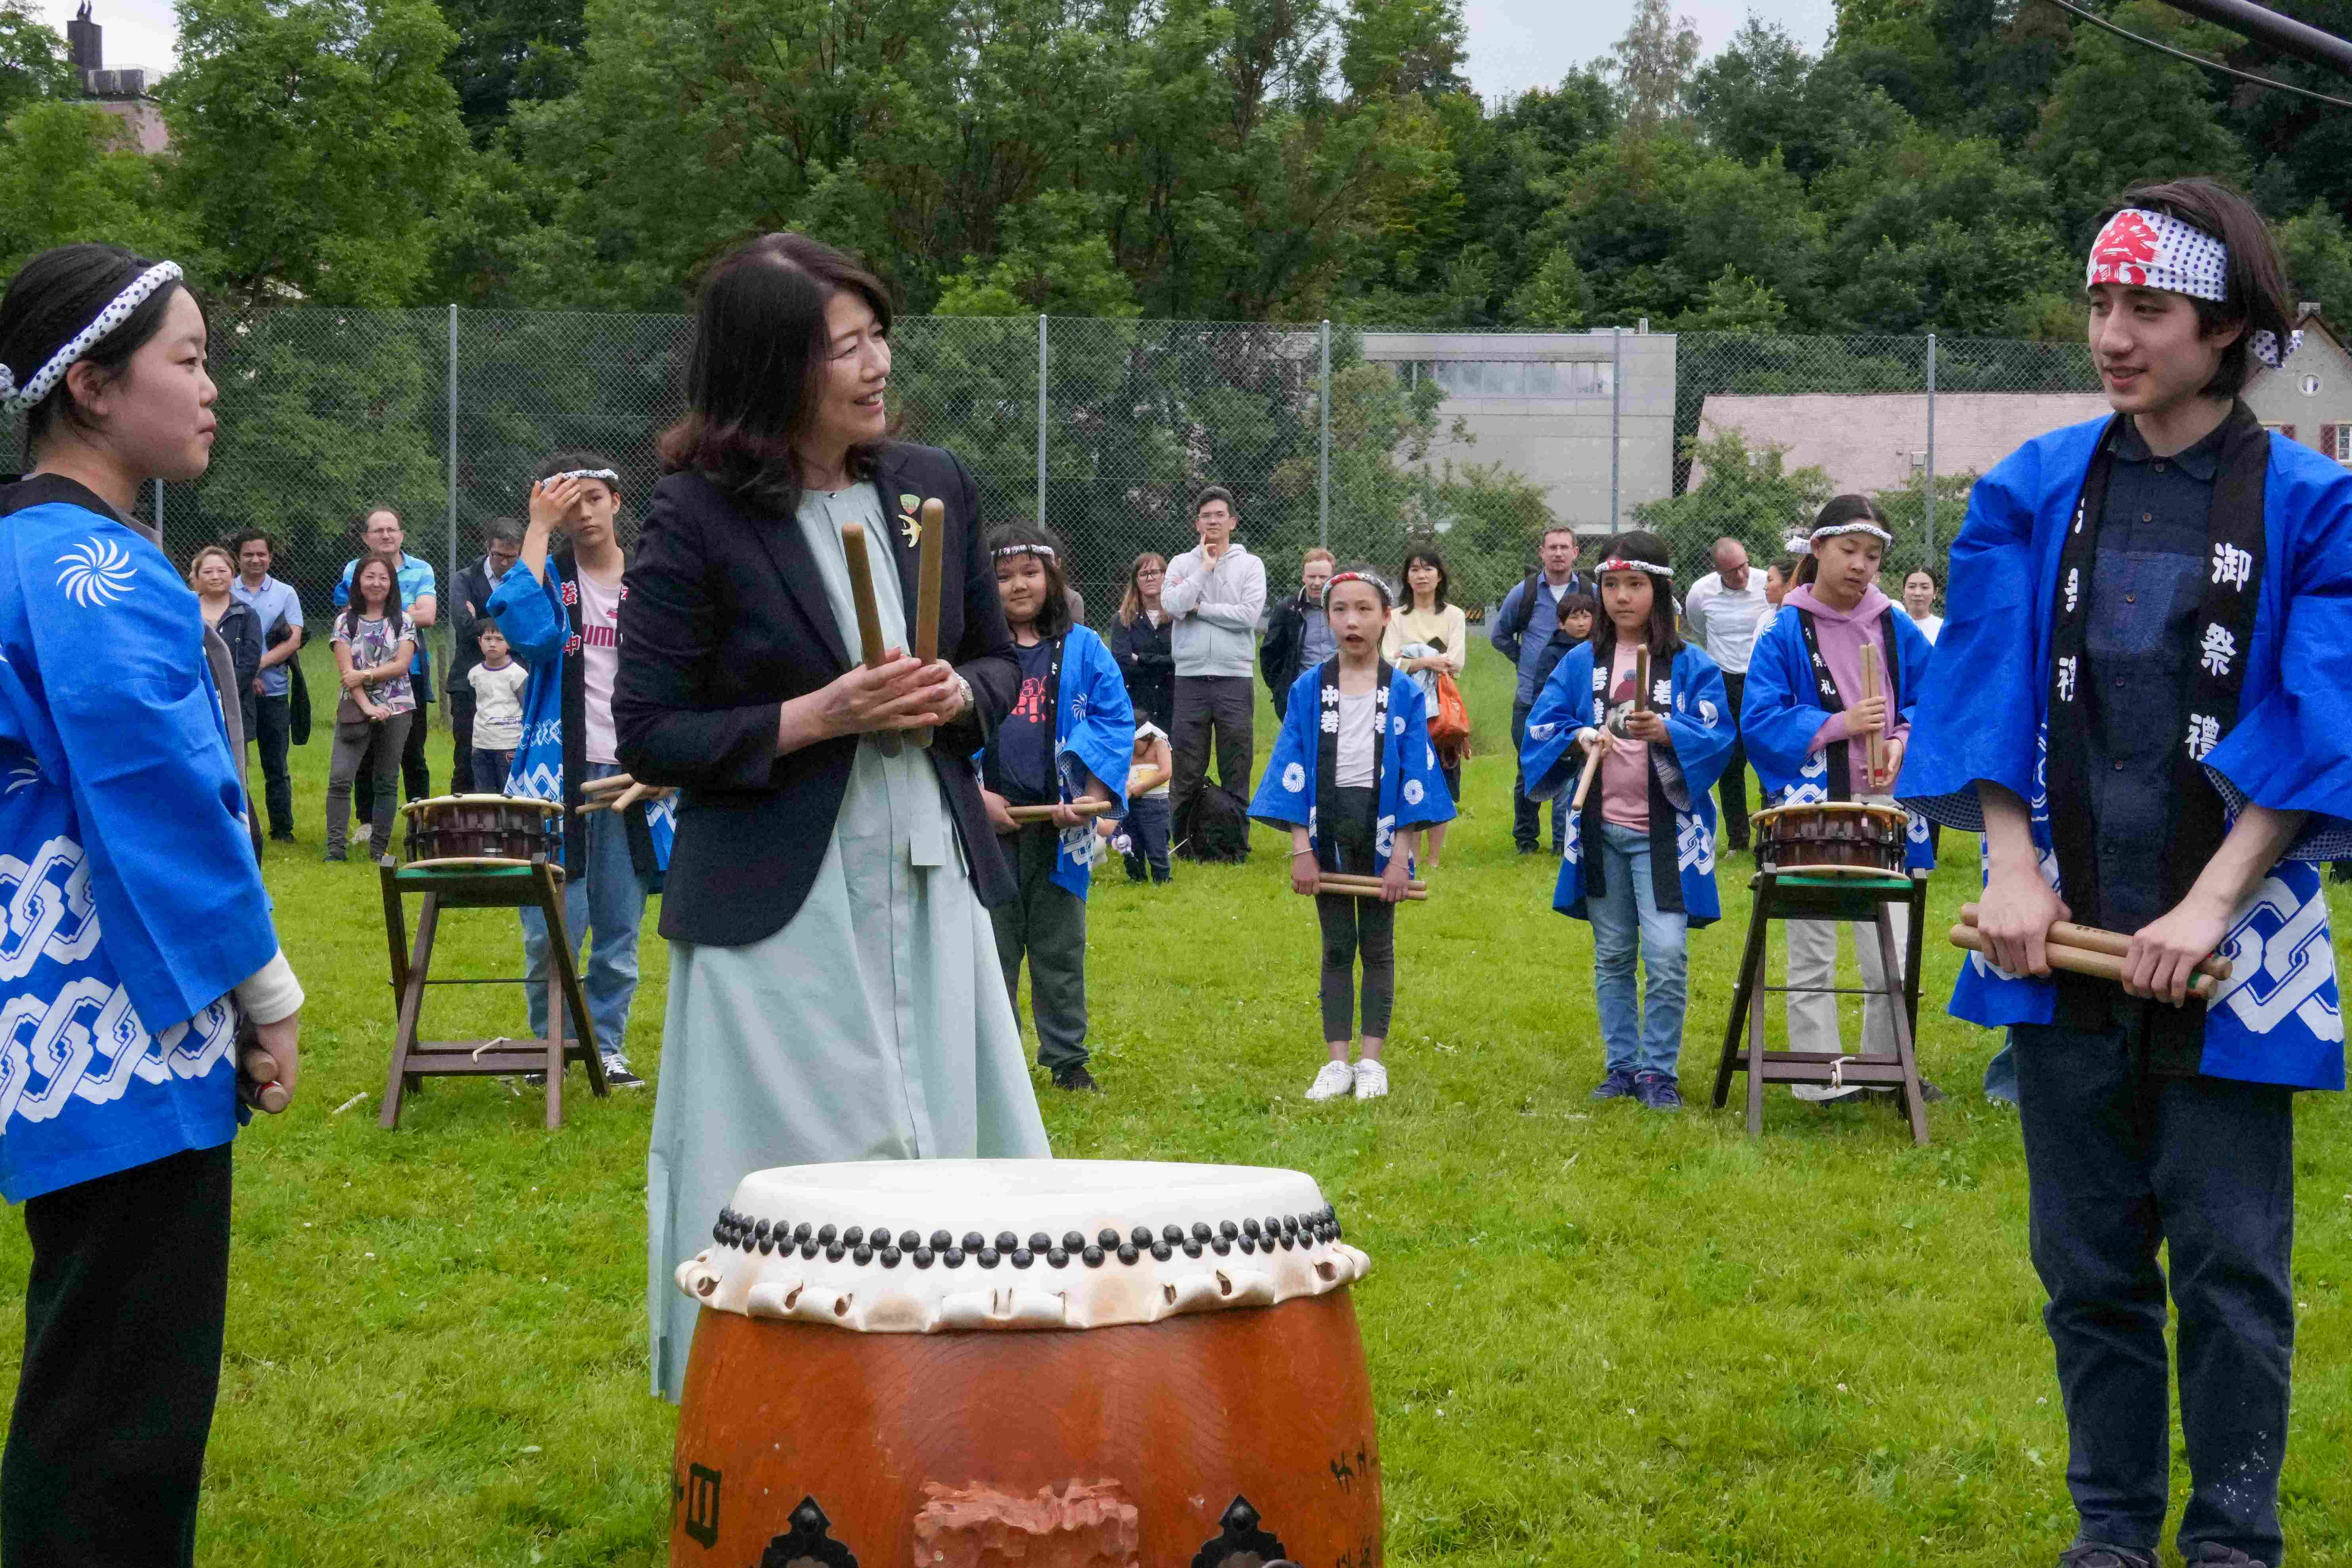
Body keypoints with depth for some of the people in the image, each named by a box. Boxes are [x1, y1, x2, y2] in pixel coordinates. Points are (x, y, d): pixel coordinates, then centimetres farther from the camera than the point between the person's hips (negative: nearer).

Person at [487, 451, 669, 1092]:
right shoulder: (549, 576, 4)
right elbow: (526, 629, -20)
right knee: (553, 930, -4)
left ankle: (606, 1045, 19)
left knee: (619, 931, 6)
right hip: (556, 774, -2)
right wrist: (539, 530, -14)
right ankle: (549, 1049, 13)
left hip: (632, 777, 2)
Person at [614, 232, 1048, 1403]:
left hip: (929, 887, 5)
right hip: (780, 910, -5)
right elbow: (648, 735, -8)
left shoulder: (933, 486, 5)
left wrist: (956, 697, -6)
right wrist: (817, 717, -19)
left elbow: (999, 660, 16)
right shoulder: (696, 517, -10)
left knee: (947, 1161, 9)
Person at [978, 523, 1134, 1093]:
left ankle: (1066, 1057, 19)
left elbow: (1115, 720, 2)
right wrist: (975, 794, -12)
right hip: (989, 821, 0)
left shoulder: (1082, 650, 4)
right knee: (993, 944, 7)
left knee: (1060, 948, 8)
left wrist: (1092, 796, -9)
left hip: (1059, 826, 0)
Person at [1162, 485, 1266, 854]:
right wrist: (1205, 568, -4)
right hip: (1191, 678, 1)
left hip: (1234, 677, -1)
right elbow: (1173, 606, -9)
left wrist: (1198, 606, -6)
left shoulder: (1250, 565, 6)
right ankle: (1182, 841, 8)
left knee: (1236, 769, 1)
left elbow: (1249, 615, -9)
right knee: (1186, 769, 2)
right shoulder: (1182, 564, 10)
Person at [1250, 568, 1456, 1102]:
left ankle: (1371, 1060, 13)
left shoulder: (1404, 693, -2)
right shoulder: (1309, 689, 0)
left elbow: (1415, 775, -3)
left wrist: (1401, 853, -9)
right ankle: (1337, 1062, 11)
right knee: (1336, 948, 7)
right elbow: (1294, 769, -1)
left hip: (1380, 828, -1)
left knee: (1378, 948, 7)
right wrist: (1300, 848, -8)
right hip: (1327, 830, 1)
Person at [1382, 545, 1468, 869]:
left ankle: (1435, 860, 7)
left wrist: (1410, 661, -10)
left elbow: (1457, 663, -5)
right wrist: (1428, 662, -18)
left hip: (1442, 709, 0)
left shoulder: (1454, 616, 8)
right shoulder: (1396, 618, 9)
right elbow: (1389, 662, -6)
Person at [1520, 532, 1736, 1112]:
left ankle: (1659, 1070, 2)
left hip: (1664, 830, -3)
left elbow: (1717, 737, -7)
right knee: (1612, 956, 11)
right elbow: (1540, 727, 5)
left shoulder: (1691, 665, -1)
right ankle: (1622, 1065, 21)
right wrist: (1578, 738, -15)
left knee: (1667, 955, -12)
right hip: (1601, 830, 3)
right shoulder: (1581, 663, 7)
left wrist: (1665, 731, -24)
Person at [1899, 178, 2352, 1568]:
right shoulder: (2037, 493, 5)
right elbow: (1988, 689, 2)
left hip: (2228, 947, -3)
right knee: (2089, 1257, 11)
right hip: (2067, 934, 3)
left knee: (2231, 1264, 2)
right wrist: (2013, 871, -10)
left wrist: (2211, 905, -17)